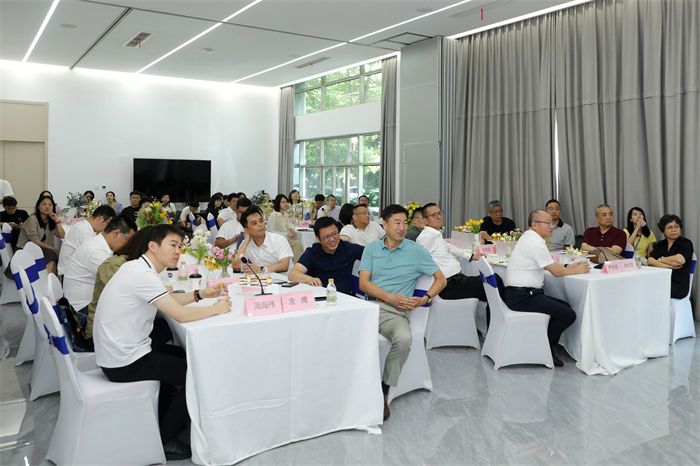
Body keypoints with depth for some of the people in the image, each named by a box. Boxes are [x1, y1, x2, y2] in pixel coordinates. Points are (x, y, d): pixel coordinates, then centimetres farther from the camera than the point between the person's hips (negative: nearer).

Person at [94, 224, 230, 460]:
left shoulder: (137, 267, 6)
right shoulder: (143, 275, -24)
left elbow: (168, 301, 19)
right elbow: (181, 315, -26)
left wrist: (200, 294, 8)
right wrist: (216, 308, -10)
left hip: (120, 350, 10)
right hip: (124, 363, -10)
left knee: (182, 356, 24)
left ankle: (162, 419, 34)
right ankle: (164, 439, 13)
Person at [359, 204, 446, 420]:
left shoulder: (416, 251, 9)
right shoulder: (372, 248, 12)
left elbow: (440, 279, 12)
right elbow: (364, 283, 3)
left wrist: (425, 298, -7)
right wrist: (390, 297, -11)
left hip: (395, 311, -1)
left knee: (404, 339, -34)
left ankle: (383, 391, -13)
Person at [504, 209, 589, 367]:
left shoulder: (528, 237, 16)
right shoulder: (535, 243, -16)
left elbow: (550, 265, 23)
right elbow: (556, 271, -13)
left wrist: (568, 266, 10)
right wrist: (577, 270, 4)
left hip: (517, 293, 11)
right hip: (523, 296, -11)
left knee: (565, 307, 14)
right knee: (568, 315, -12)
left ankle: (547, 345, 15)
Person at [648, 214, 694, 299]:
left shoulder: (686, 243, 3)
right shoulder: (659, 244, 16)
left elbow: (679, 260, -17)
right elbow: (649, 261, -1)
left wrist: (661, 260, 0)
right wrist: (669, 266, -15)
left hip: (679, 285, -4)